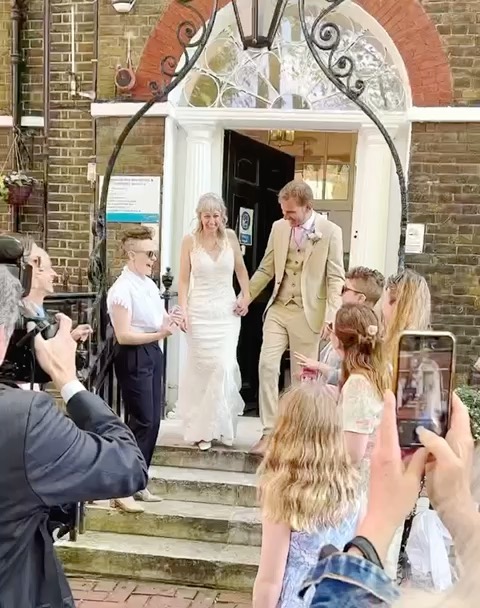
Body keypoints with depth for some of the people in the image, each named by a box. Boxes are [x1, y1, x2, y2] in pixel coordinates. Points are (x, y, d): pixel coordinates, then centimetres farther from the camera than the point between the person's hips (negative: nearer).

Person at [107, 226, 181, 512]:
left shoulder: (150, 284, 10)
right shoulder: (122, 289, -17)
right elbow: (124, 335, -21)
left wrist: (169, 321, 0)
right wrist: (160, 334, -27)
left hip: (153, 353, 9)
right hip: (134, 357, -9)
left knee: (153, 420, 13)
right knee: (142, 421, -6)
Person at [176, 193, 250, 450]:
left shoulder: (230, 237, 3)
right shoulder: (190, 240, -3)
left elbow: (241, 270, 15)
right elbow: (184, 279, -1)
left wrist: (246, 296, 3)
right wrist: (183, 310, -10)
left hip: (227, 312, 2)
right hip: (200, 312, -1)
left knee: (224, 367, -4)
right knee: (201, 367, 2)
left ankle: (220, 425, 13)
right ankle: (202, 428, 14)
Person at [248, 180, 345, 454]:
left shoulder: (330, 231, -7)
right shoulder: (279, 227, 5)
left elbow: (336, 278, -8)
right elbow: (266, 270, 12)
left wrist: (330, 317, -15)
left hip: (308, 313, -3)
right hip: (278, 309, 4)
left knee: (302, 376, 5)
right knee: (267, 366, -8)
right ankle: (269, 432, 0)